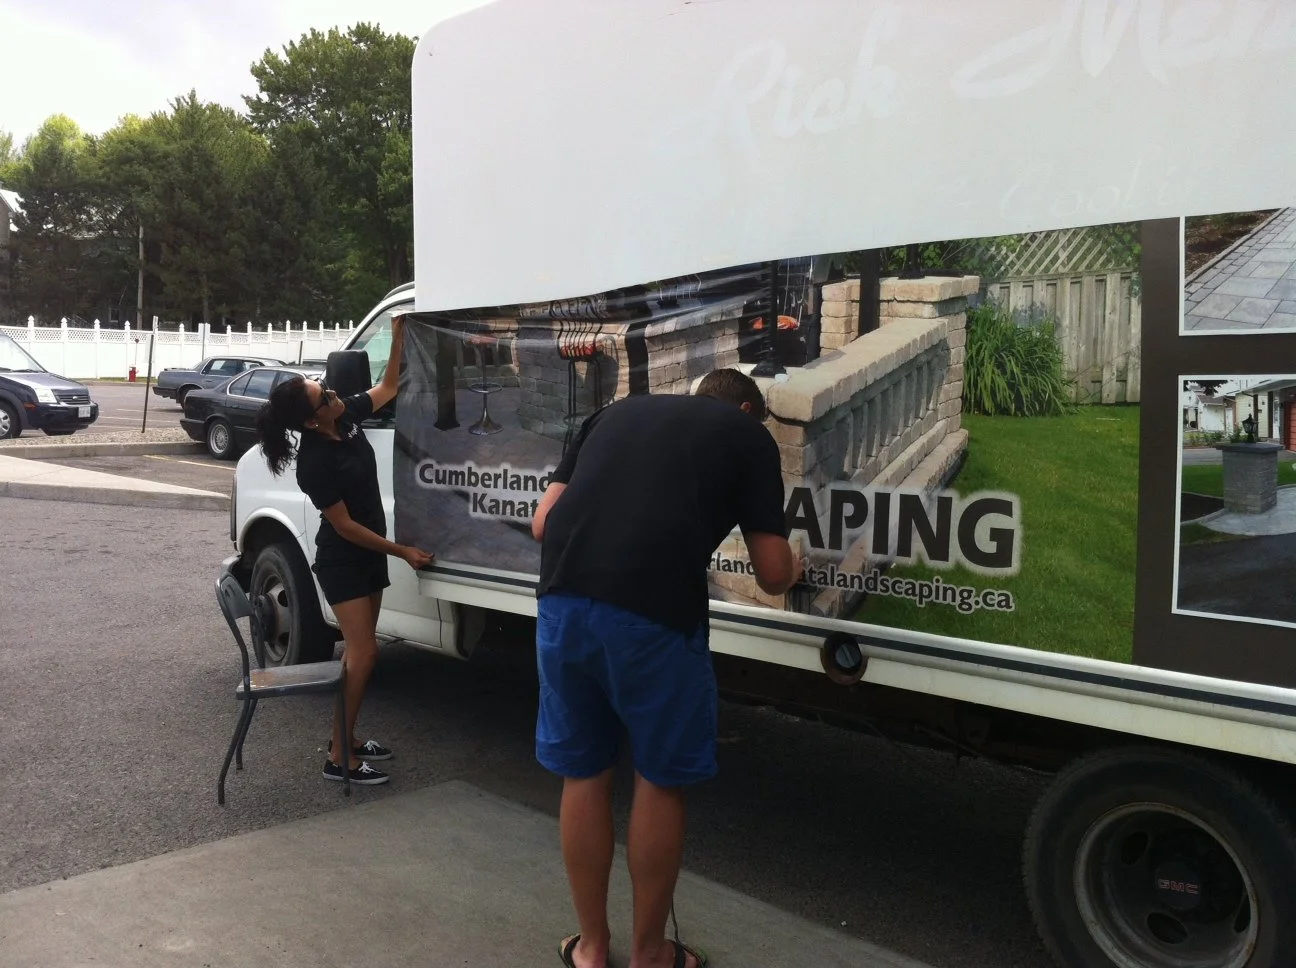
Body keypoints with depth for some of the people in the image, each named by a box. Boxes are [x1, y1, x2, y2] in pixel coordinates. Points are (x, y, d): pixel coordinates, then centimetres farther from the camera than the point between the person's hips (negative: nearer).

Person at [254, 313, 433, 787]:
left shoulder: (347, 417, -6)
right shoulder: (314, 463, -26)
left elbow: (388, 386, 11)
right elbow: (345, 526, -21)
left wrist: (397, 336, 0)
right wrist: (402, 551, -16)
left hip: (369, 555, 8)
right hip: (342, 561, -8)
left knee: (358, 650, 13)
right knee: (363, 652, -10)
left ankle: (345, 737, 25)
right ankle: (339, 757, -2)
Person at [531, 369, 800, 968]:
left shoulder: (616, 412, 26)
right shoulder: (748, 434, 15)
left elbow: (542, 524, 19)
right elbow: (772, 576, 13)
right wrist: (793, 571, 35)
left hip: (563, 601, 4)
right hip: (654, 613, -4)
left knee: (582, 774, 20)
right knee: (660, 780, 17)